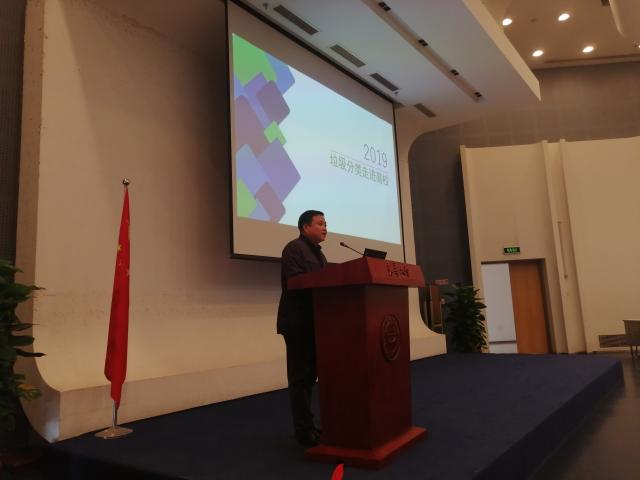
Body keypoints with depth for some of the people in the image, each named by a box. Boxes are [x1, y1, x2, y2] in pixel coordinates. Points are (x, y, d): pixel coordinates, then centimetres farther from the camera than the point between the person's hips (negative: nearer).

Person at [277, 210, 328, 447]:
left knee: (309, 375, 13)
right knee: (300, 376, -3)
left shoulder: (318, 253, 20)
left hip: (313, 322, 9)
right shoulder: (294, 248, -8)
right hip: (299, 323, -9)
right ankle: (304, 430, 4)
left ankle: (305, 425, 23)